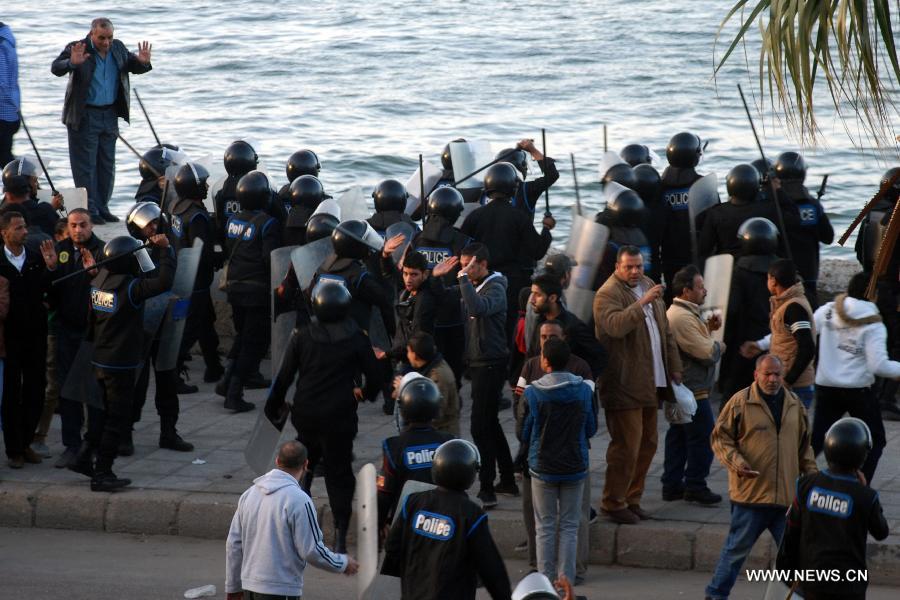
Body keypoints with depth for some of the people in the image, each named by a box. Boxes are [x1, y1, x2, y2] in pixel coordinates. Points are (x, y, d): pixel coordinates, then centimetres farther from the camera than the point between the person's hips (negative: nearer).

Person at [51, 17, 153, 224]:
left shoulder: (118, 48, 4)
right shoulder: (77, 48, -12)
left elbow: (134, 67, 13)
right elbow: (55, 68, -23)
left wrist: (143, 62, -11)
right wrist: (71, 63, -44)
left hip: (110, 115, 6)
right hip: (84, 116, -6)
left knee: (107, 165, 12)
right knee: (85, 166, -2)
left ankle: (102, 208, 21)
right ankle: (89, 211, 2)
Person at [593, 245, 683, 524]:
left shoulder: (649, 286, 16)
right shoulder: (608, 294, -10)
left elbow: (665, 331, 22)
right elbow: (615, 325, -29)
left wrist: (674, 368, 18)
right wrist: (642, 303, -36)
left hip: (650, 383, 8)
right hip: (623, 385, -8)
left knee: (647, 444, 13)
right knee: (626, 447, -8)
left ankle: (632, 499, 23)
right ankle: (614, 503, 2)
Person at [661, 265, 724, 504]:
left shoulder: (683, 313, 13)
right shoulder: (682, 318, -22)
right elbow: (705, 352, -23)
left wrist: (708, 326, 7)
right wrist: (719, 346, -3)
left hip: (679, 387, 11)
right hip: (693, 389, -11)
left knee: (678, 436, 14)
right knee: (702, 437, -4)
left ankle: (672, 485, 19)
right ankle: (695, 486, 1)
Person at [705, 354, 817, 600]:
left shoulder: (794, 404, 9)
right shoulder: (740, 402, -6)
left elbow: (804, 445, 20)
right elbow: (720, 438, -3)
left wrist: (811, 473, 14)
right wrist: (737, 463, -16)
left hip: (787, 494, 4)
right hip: (750, 493, -4)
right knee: (738, 547, 4)